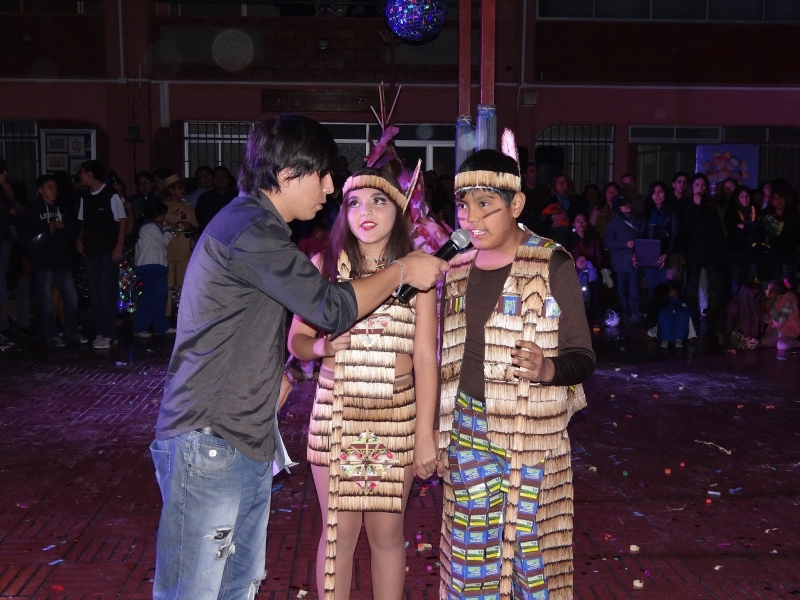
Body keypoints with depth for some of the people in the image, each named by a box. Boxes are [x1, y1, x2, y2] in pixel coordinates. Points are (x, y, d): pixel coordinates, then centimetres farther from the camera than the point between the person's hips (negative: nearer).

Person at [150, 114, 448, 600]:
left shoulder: (259, 227, 17)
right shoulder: (249, 230, -17)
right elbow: (332, 308, -17)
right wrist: (403, 271, -6)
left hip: (249, 441, 10)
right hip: (209, 444, -10)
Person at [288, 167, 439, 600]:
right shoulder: (324, 264, 1)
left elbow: (425, 357, -2)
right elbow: (296, 339, 5)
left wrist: (425, 433, -4)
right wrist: (321, 345, -18)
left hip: (396, 417, 0)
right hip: (335, 412, 0)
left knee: (386, 530, 11)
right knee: (338, 531, 8)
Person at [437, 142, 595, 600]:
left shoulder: (552, 264, -10)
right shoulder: (459, 267, 6)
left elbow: (582, 356, -10)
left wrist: (547, 369, -31)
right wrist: (443, 427, 14)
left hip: (531, 430, -4)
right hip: (468, 426, 5)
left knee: (529, 542, 5)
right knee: (472, 543, 11)